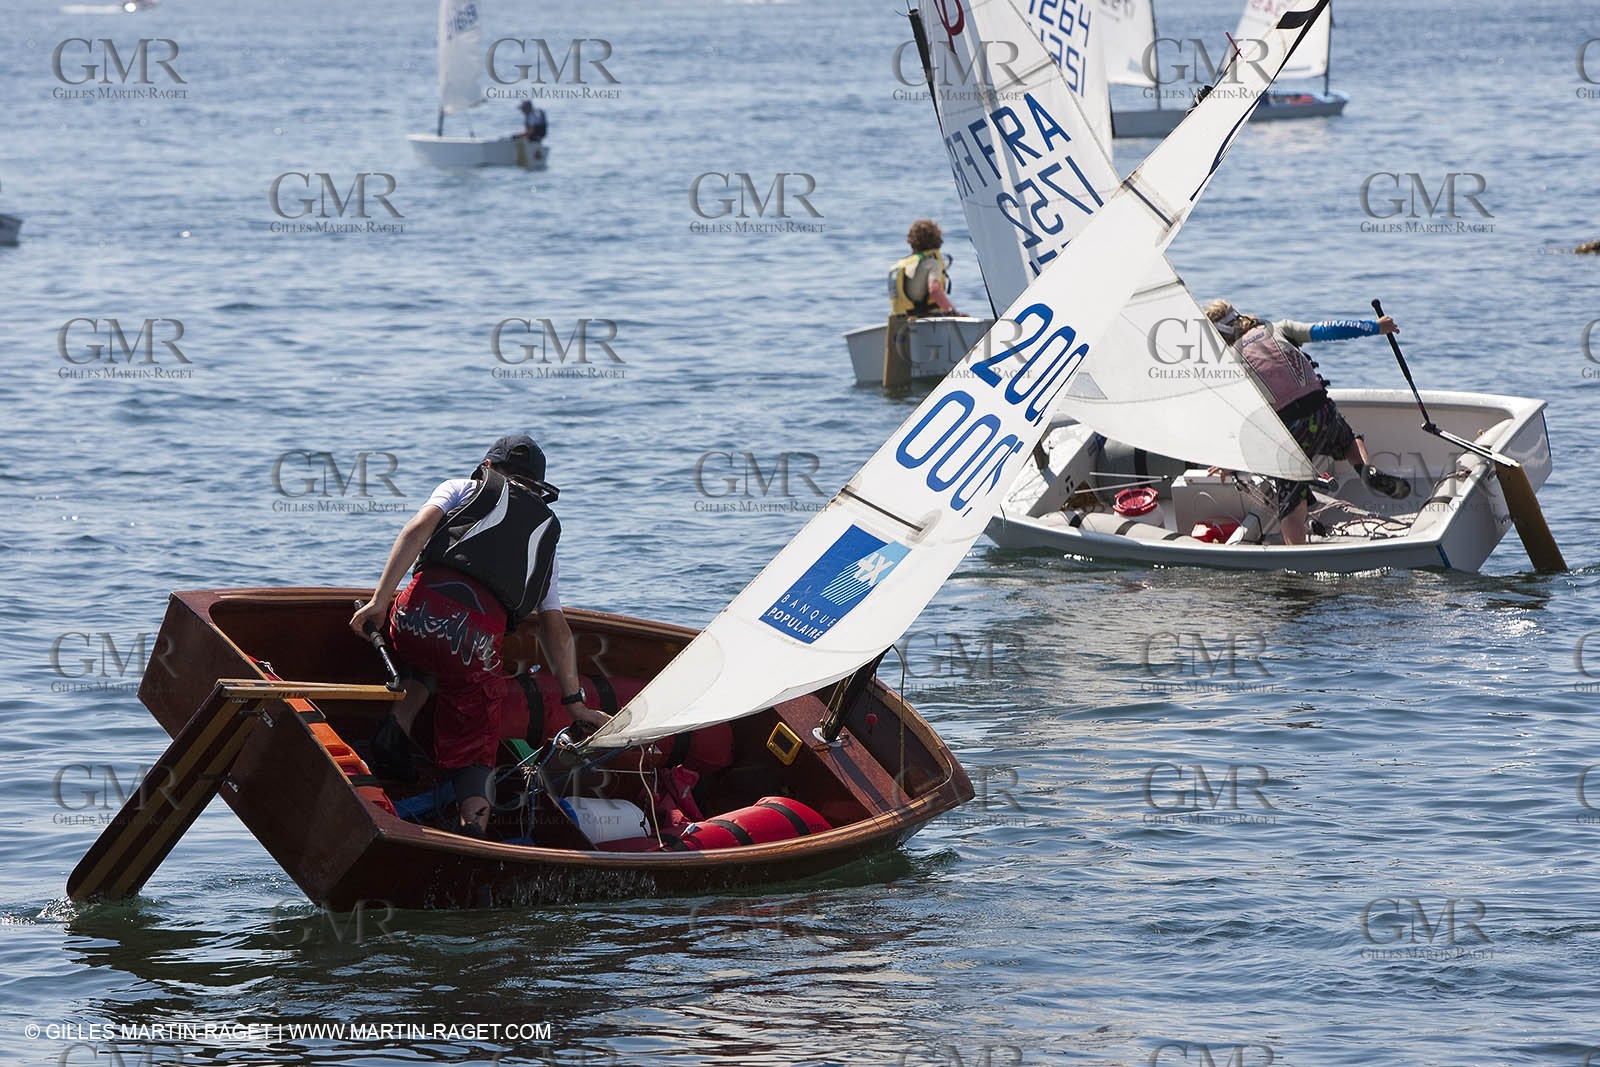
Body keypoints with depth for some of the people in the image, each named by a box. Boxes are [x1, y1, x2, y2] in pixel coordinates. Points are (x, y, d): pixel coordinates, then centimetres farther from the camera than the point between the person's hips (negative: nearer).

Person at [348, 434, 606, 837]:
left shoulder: (461, 488, 26)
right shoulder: (546, 535, 33)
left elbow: (418, 530, 6)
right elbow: (557, 630, 28)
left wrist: (380, 599, 0)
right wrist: (575, 701, 30)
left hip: (424, 607, 0)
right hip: (480, 637, 0)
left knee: (432, 653, 37)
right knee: (473, 753, 7)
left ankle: (399, 724, 14)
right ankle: (474, 829, -21)